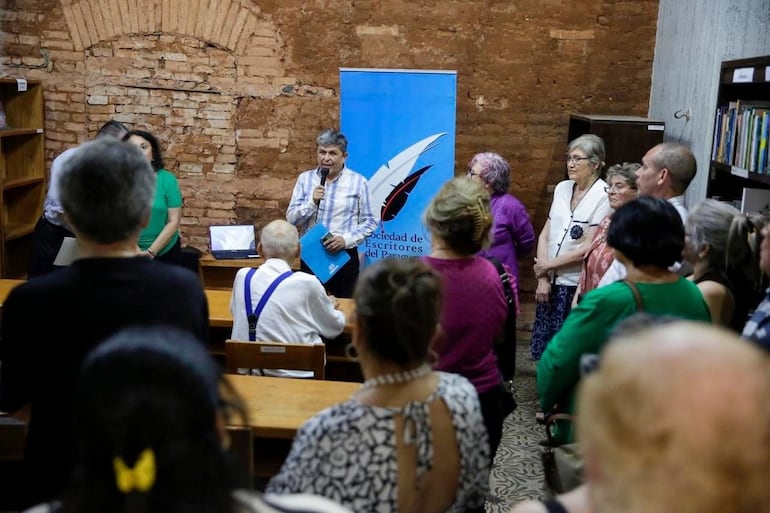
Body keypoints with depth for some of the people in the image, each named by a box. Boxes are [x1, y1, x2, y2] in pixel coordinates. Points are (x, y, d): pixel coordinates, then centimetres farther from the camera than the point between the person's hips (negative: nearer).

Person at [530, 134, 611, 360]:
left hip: (577, 286, -6)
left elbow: (587, 249, -14)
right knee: (544, 349, 11)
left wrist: (548, 265, -6)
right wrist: (543, 277, -2)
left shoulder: (605, 197, -11)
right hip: (551, 283, 6)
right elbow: (545, 234, 7)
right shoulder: (562, 188, 7)